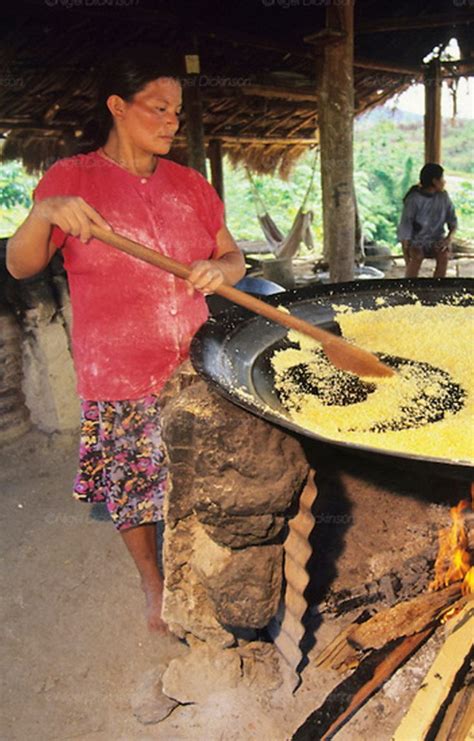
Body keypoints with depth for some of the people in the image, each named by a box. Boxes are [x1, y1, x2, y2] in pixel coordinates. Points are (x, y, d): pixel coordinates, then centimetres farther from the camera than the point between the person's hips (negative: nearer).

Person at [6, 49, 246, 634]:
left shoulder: (190, 184, 8)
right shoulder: (72, 178, -2)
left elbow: (234, 260, 10)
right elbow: (19, 266, -6)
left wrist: (219, 269, -13)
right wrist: (44, 214, -26)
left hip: (193, 366, 3)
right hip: (118, 376, -2)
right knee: (132, 488, 10)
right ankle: (152, 582, 37)